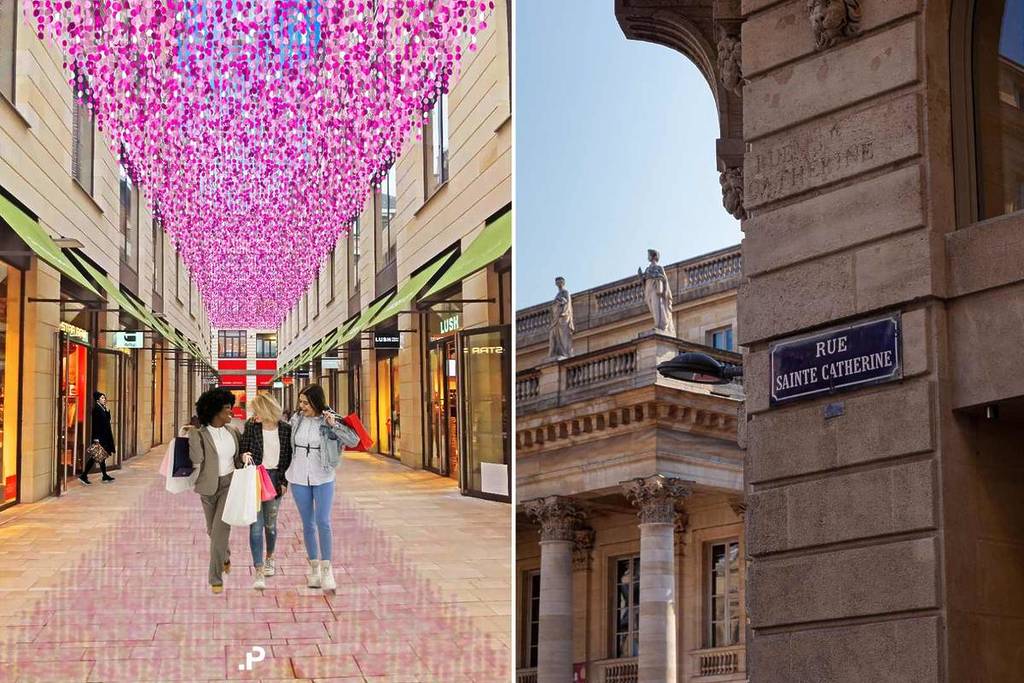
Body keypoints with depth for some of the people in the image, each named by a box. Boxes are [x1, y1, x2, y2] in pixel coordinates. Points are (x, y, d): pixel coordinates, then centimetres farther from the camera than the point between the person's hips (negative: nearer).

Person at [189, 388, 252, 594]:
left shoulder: (232, 431, 3)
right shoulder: (199, 433, -10)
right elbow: (196, 459, -22)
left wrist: (245, 456, -5)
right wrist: (193, 434, -23)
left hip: (230, 484, 0)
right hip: (209, 486, 0)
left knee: (220, 530, -11)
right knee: (213, 530, 16)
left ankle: (216, 578, -5)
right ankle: (225, 556, 48)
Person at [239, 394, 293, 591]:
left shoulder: (285, 429, -1)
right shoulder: (251, 427, -2)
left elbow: (288, 457, 4)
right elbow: (243, 451, 3)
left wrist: (284, 481, 0)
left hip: (275, 478, 1)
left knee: (270, 523, 13)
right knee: (256, 525, -9)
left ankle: (269, 559, 40)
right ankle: (259, 572, -11)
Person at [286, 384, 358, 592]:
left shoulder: (329, 420, -8)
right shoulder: (296, 419, 0)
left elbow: (353, 441, -15)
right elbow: (289, 446, 14)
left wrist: (334, 425, -24)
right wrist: (285, 474, 14)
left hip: (323, 478, -3)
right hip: (299, 477, 3)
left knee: (323, 522, -11)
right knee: (308, 524, 8)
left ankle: (326, 569, -2)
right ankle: (314, 567, 17)